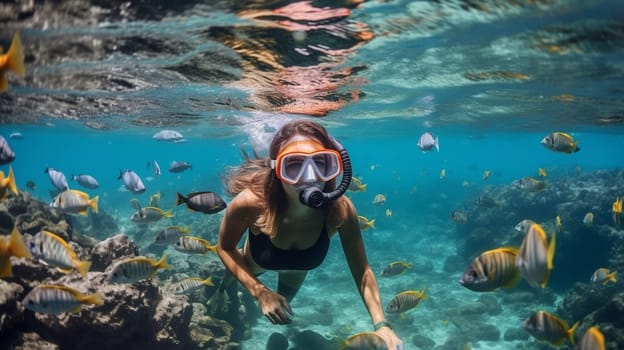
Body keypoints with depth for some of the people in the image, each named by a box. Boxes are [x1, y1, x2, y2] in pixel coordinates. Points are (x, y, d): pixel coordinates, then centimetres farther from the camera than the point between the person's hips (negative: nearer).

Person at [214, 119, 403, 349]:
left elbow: (362, 272, -28)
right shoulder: (251, 203, -45)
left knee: (284, 303, 36)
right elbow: (225, 248, -24)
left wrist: (381, 324, -40)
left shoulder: (341, 209, -42)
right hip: (256, 262, -2)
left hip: (298, 266, 2)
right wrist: (260, 292, -35)